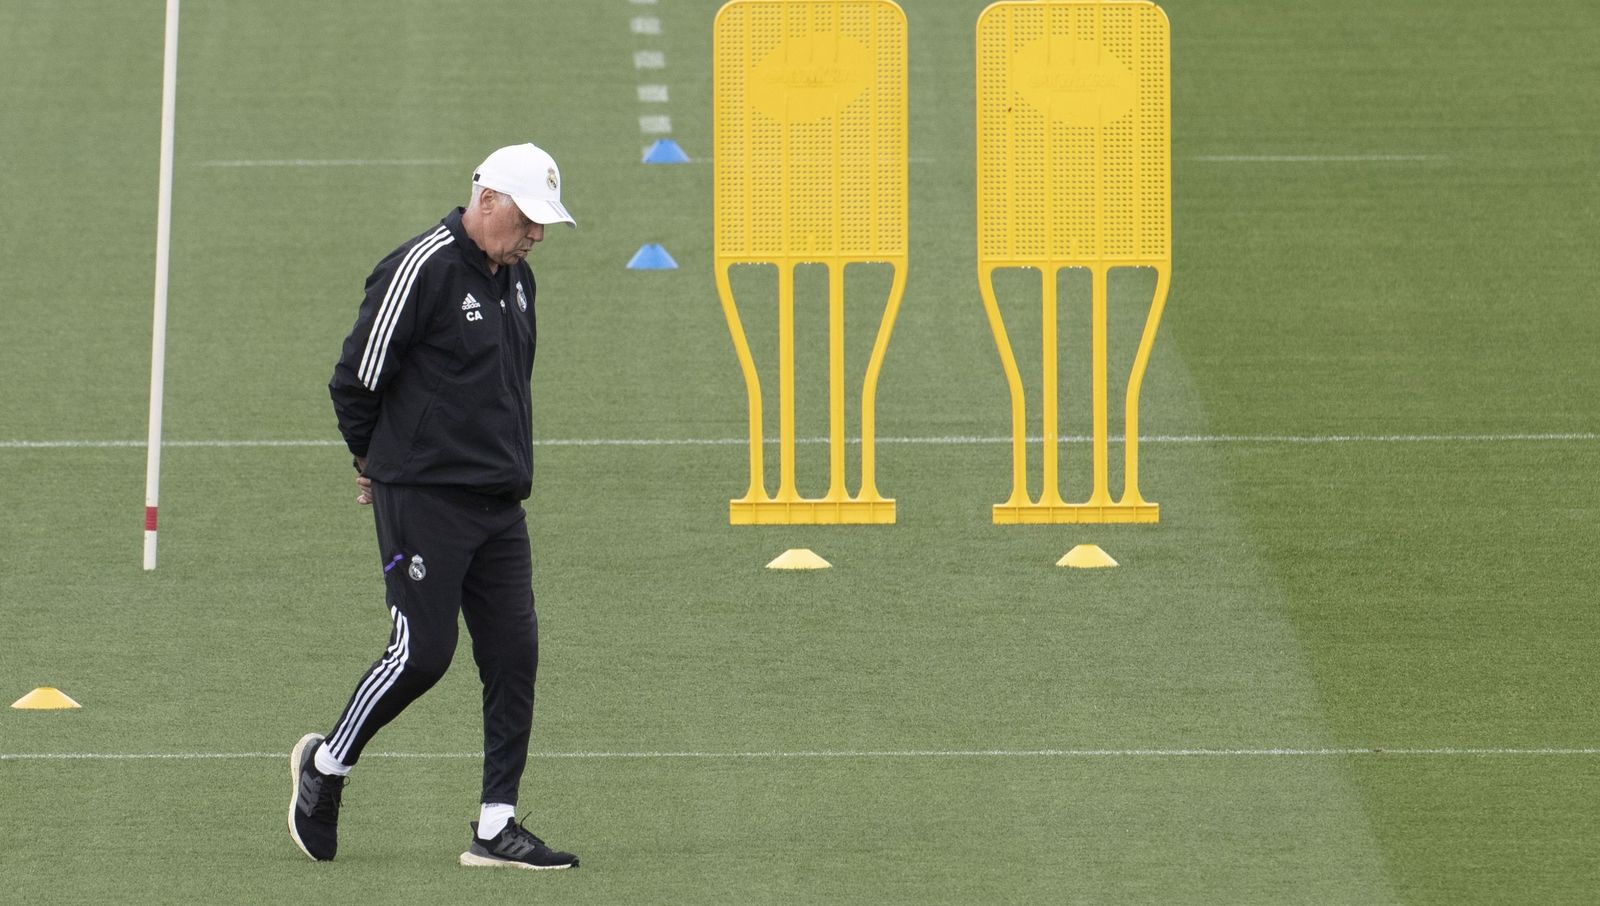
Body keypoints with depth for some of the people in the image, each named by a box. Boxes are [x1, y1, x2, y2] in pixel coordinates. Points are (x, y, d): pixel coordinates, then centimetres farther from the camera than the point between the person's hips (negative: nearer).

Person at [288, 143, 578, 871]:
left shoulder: (517, 278, 13)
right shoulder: (421, 270, -14)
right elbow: (356, 378, -10)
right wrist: (375, 459, 4)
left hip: (499, 504, 8)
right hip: (423, 498, -8)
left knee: (513, 654, 1)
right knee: (423, 652, -8)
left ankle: (495, 828, 3)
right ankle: (326, 763, 15)